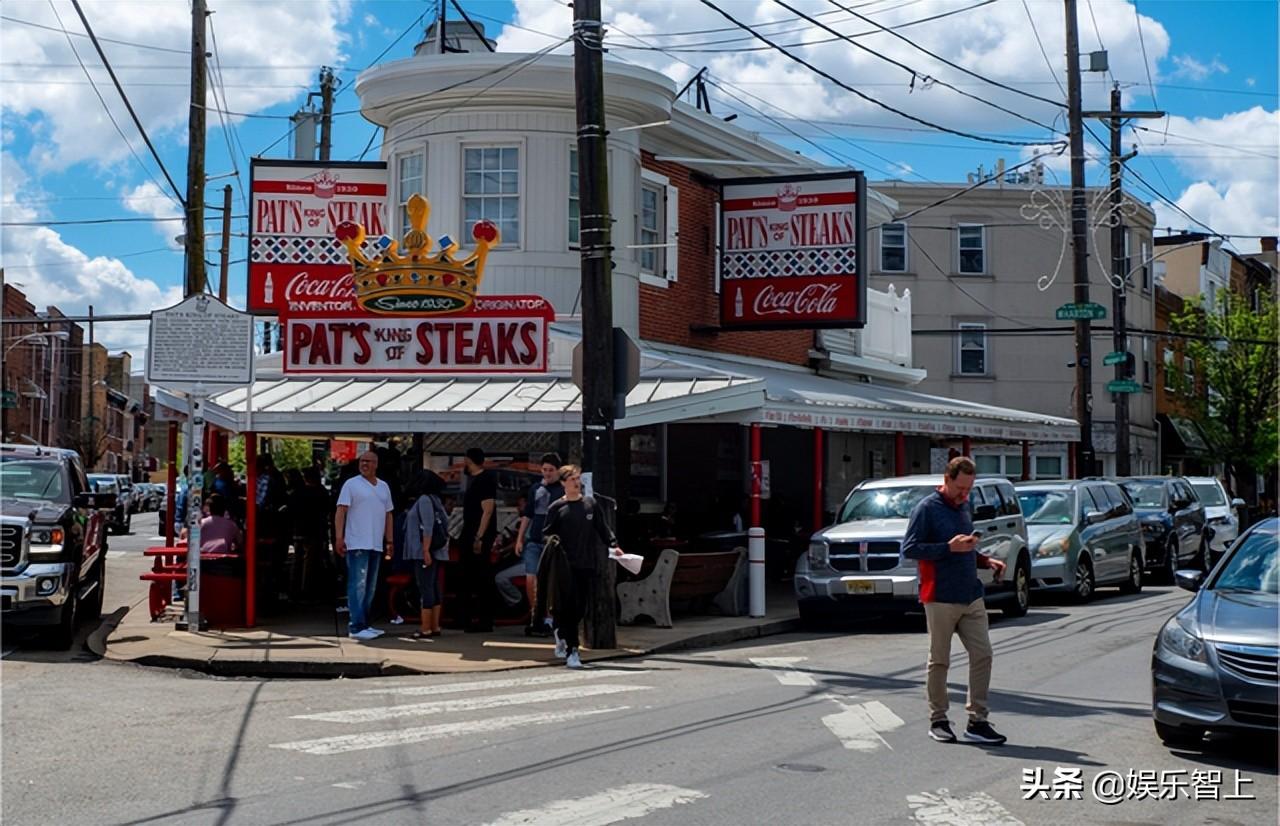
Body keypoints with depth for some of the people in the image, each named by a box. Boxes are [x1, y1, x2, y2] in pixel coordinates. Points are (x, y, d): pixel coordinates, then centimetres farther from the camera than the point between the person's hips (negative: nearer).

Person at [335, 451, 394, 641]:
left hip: (376, 545, 7)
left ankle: (364, 624, 18)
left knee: (370, 588, 11)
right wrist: (339, 537, -16)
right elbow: (341, 511, -8)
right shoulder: (352, 484, -3)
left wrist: (389, 540, 14)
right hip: (357, 544, -7)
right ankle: (356, 627, -11)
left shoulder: (384, 487, 15)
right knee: (358, 585, -10)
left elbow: (388, 515, 19)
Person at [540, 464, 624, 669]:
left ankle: (561, 632, 36)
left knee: (581, 608, 8)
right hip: (566, 566, -3)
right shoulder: (556, 508, 1)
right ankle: (572, 651, -2)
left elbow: (602, 528, 15)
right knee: (569, 607, -7)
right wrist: (551, 540, -16)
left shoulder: (590, 504, 10)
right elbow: (546, 532, 5)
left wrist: (613, 545, 2)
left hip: (588, 564, 4)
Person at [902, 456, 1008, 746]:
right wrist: (949, 547, -20)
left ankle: (977, 722, 6)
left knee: (982, 655, 1)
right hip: (941, 599, -7)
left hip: (972, 597, 7)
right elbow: (909, 549, -14)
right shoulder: (927, 509, -7)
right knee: (939, 661, 2)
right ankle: (938, 721, 13)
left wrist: (986, 560, 9)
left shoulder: (963, 507, 17)